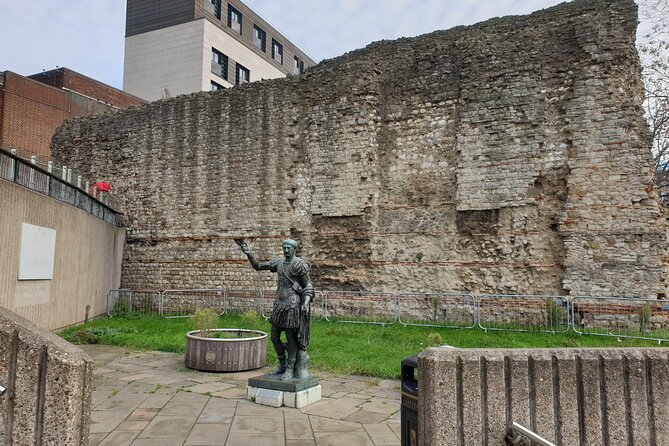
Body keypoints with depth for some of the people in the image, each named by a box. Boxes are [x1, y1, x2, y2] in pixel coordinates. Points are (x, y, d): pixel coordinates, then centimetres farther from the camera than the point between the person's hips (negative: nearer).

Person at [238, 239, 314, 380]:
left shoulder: (300, 264, -9)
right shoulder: (278, 263, 11)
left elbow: (308, 286, -7)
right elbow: (257, 266, 12)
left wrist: (306, 302, -23)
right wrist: (248, 253, -4)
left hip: (293, 305, -7)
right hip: (279, 304, 7)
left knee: (291, 338, 0)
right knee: (274, 338, 12)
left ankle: (290, 370, 14)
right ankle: (282, 365, 30)